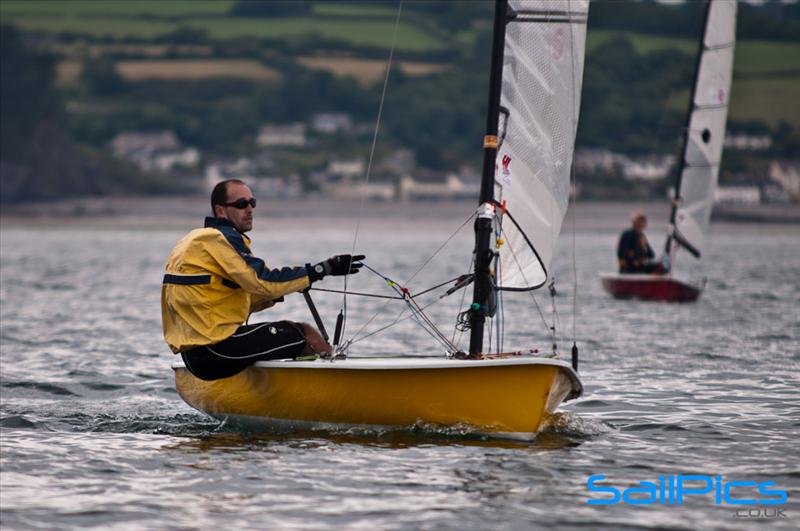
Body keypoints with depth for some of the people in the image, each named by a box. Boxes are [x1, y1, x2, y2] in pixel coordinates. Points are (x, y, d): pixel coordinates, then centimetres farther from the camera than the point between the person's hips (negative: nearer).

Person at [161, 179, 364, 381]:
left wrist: (277, 292, 8)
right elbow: (264, 280, -20)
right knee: (305, 333, -1)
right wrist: (323, 269, -17)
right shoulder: (219, 239, -11)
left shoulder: (195, 239, 20)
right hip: (216, 348, -10)